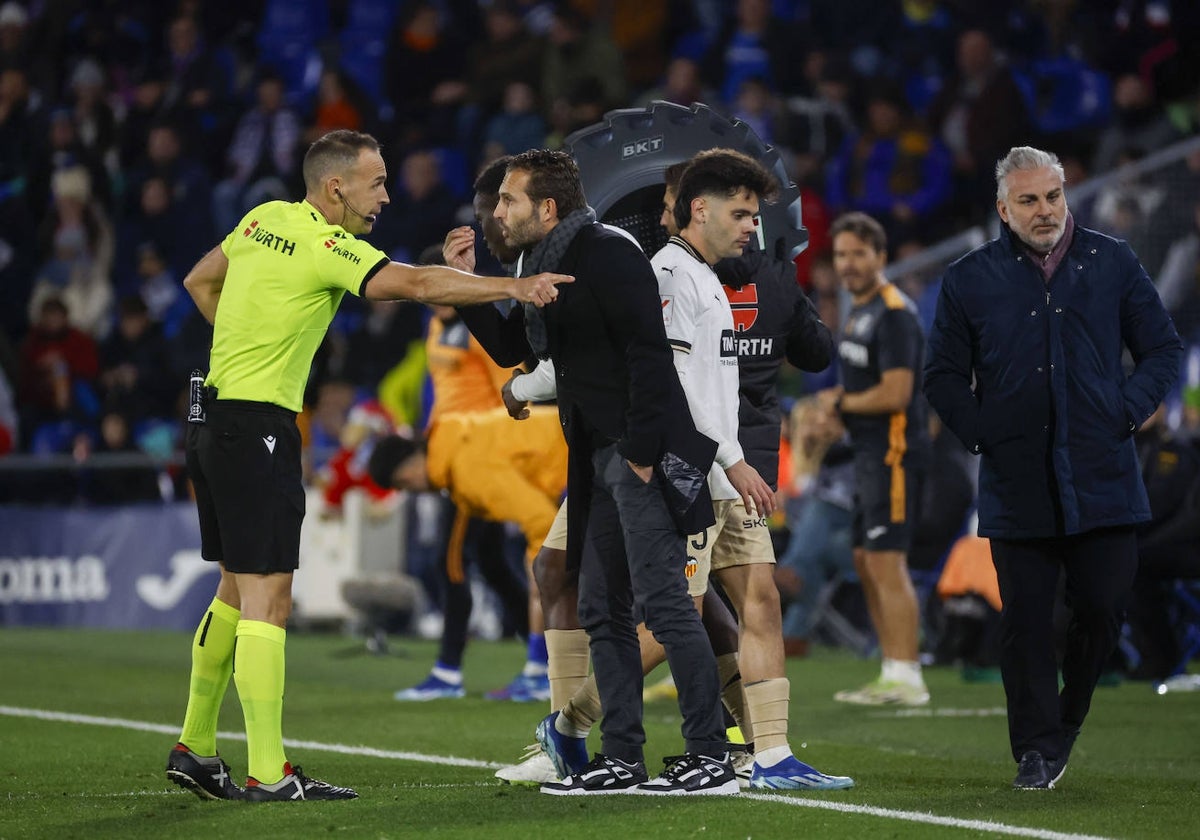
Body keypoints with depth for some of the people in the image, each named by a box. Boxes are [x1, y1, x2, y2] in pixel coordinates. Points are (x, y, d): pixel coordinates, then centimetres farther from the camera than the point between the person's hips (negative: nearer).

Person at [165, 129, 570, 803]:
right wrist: (515, 286, -24)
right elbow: (417, 284, -24)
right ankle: (268, 774, -10)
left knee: (238, 590, 17)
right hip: (258, 425, -9)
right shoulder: (326, 246, -15)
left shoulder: (266, 219, 11)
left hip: (215, 415, 9)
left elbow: (199, 281, 24)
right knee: (267, 599, -9)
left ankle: (194, 748, 23)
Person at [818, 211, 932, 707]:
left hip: (895, 452, -11)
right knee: (866, 563, 13)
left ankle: (907, 680, -12)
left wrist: (841, 403, -7)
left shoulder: (894, 314, -15)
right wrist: (840, 399, 6)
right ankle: (892, 674, 18)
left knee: (886, 562, -12)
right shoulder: (859, 311, 16)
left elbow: (895, 393, -21)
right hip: (869, 456, 11)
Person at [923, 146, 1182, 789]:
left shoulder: (1112, 263, 7)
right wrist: (982, 434, -1)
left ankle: (1066, 719, 24)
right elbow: (943, 375, 12)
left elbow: (1164, 350, 13)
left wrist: (1127, 413, -1)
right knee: (1026, 620, -1)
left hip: (1101, 480, 0)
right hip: (1018, 487, 0)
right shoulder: (970, 279, 6)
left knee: (1102, 608, -1)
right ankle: (1037, 750, 8)